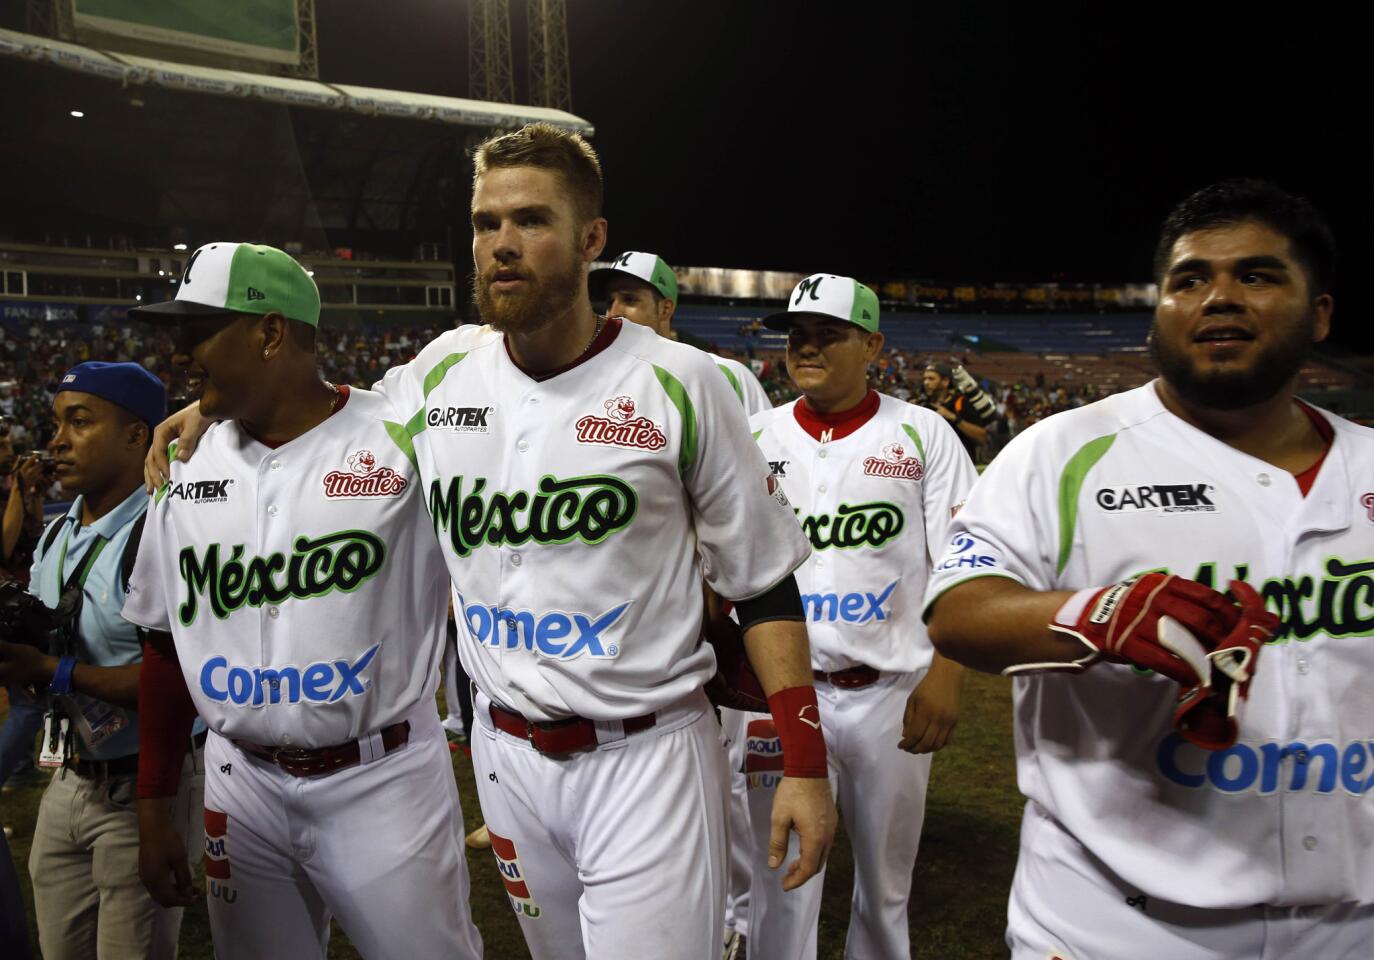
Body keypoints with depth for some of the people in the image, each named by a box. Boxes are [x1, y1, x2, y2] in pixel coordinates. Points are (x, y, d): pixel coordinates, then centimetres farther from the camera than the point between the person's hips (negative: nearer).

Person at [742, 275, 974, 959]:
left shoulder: (923, 435, -2)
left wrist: (945, 676, -13)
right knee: (782, 884, 9)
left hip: (892, 692, 0)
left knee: (886, 882, 15)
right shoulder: (757, 438, 3)